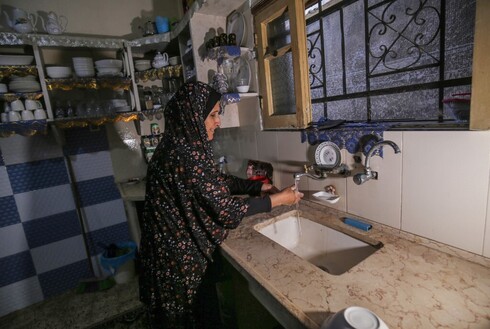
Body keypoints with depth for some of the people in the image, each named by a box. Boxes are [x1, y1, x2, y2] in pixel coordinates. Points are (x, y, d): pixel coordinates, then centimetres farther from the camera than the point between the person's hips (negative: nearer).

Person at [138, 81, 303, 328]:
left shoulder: (181, 146, 2)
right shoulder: (185, 154, -29)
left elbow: (219, 182, 7)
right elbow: (225, 209, -26)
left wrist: (261, 187, 1)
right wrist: (277, 199, -16)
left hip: (179, 246, 8)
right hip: (178, 255, -8)